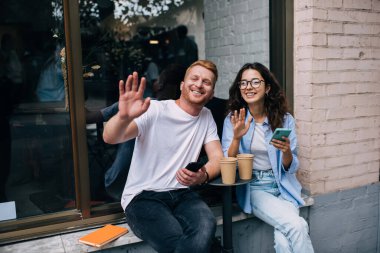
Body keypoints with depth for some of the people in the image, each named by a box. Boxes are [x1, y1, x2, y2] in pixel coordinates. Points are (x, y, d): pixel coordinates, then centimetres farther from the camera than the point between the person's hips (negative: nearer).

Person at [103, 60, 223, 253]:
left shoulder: (206, 117, 11)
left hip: (181, 194, 4)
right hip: (142, 197, -4)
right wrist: (124, 117, -44)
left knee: (206, 226, -29)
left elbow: (217, 157, 4)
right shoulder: (156, 110, -8)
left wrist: (203, 176, -20)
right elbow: (109, 138, -20)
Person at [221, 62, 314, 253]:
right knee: (296, 226, -24)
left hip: (283, 187, 2)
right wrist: (236, 138, -24)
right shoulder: (233, 120, 0)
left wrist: (286, 151, -20)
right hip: (253, 188, -1)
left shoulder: (285, 119, 2)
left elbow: (291, 168, 2)